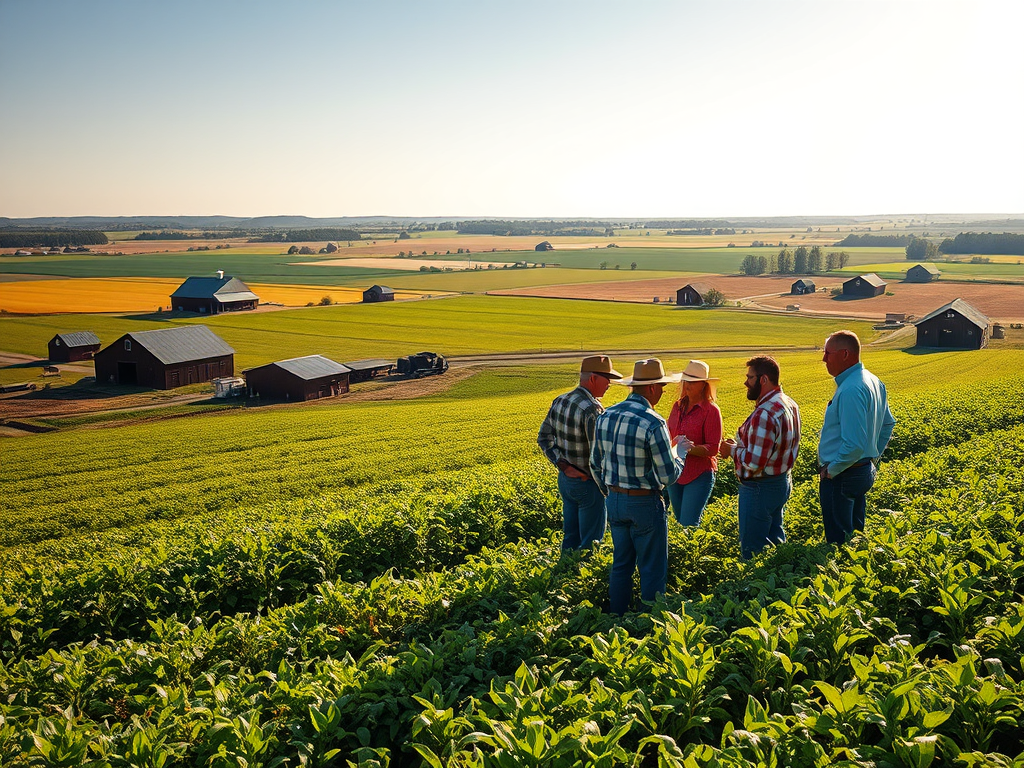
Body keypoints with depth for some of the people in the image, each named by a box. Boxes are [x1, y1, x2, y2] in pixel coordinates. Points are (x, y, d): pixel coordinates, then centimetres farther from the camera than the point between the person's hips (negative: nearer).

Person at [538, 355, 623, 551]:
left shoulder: (559, 401, 3)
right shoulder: (592, 410, -23)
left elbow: (543, 438, 8)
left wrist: (560, 462, 2)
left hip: (564, 479, 8)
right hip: (588, 484, -8)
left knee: (570, 538, 19)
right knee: (590, 544, 4)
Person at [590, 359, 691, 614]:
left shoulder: (606, 416, 0)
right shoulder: (653, 424, -21)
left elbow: (595, 464, 10)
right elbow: (669, 475, -17)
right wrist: (681, 450, 2)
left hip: (615, 500, 7)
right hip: (645, 505, -7)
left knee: (621, 564, 19)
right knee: (652, 570, 8)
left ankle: (618, 617, 28)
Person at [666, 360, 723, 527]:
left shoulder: (711, 410, -12)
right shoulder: (678, 406, 7)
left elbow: (713, 449, -14)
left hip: (699, 475, -6)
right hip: (675, 473, 6)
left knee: (688, 525, -8)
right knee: (679, 521, 16)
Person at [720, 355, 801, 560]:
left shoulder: (764, 415, -29)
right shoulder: (789, 404, 4)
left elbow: (754, 462, -29)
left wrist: (732, 450, -11)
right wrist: (741, 445, 7)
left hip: (760, 489, -10)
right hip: (782, 482, 10)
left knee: (752, 548, 4)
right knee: (775, 539, 23)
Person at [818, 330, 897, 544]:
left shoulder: (850, 390, -26)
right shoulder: (873, 381, 7)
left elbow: (854, 444, -29)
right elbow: (888, 424, 19)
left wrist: (831, 470, -17)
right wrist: (873, 456, 20)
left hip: (840, 477, -10)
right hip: (865, 471, 10)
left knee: (838, 541, 1)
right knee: (856, 535, 21)